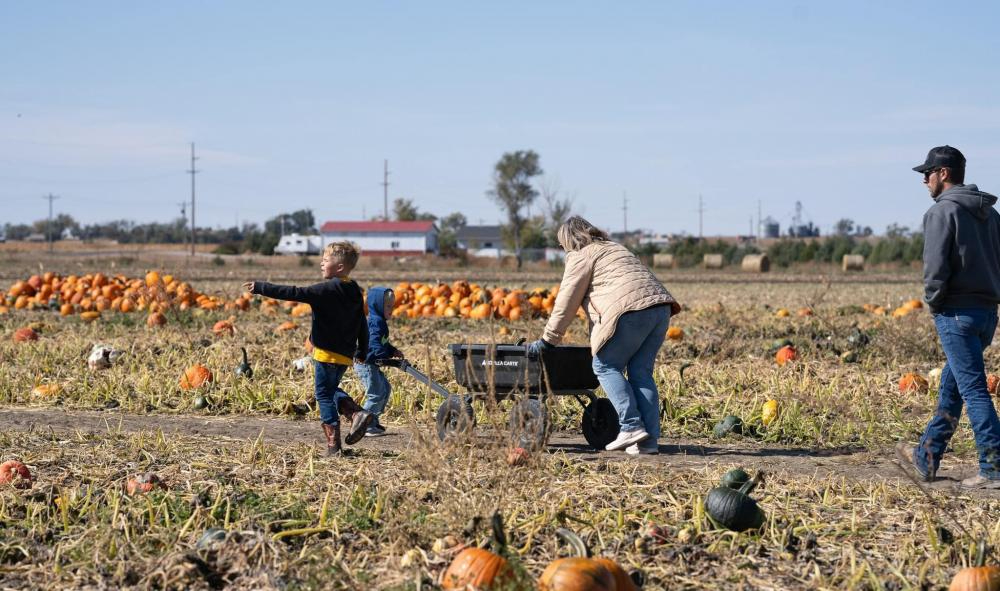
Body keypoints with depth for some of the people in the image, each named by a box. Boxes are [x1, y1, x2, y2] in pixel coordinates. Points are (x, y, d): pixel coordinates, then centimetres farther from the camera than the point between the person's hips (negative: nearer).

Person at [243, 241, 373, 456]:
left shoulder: (329, 289, -16)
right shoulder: (355, 292, 8)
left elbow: (295, 293, -20)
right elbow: (362, 326, 15)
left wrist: (261, 287, -17)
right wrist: (362, 353, 27)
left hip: (327, 352, -8)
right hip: (346, 354, 8)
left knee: (324, 395, 2)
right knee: (331, 390, 25)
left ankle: (333, 445, 1)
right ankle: (357, 414, 4)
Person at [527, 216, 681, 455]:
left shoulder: (581, 256, 7)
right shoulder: (614, 248, 34)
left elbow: (567, 301, 4)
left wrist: (548, 340, 10)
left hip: (632, 310, -8)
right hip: (660, 307, 8)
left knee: (606, 366, 2)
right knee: (641, 371, 10)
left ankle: (631, 427, -9)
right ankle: (649, 439, 2)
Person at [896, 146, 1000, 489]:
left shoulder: (942, 211, -11)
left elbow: (936, 267, -16)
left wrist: (934, 303, -2)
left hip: (957, 313, -8)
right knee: (950, 387, 17)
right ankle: (926, 458, 27)